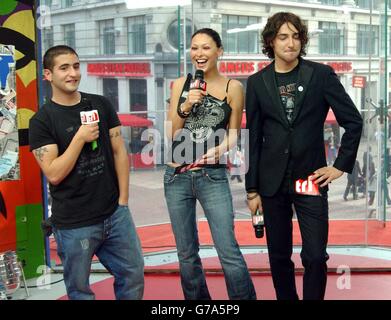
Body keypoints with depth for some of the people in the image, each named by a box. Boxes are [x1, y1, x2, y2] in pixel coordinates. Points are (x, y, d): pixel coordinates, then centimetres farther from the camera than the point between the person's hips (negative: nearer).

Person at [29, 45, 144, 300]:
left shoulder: (101, 105, 5)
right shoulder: (42, 121, -5)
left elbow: (119, 152, 6)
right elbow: (54, 174, -12)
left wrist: (123, 200, 1)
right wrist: (80, 138, -17)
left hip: (115, 214, 3)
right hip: (74, 224, -3)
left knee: (134, 275, 9)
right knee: (79, 290, 10)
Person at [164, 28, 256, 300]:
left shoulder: (232, 87, -1)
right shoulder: (180, 85, 6)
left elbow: (234, 133, 3)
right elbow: (171, 134, 5)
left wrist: (220, 149, -17)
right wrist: (184, 107, -11)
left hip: (212, 176, -3)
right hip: (176, 175, 3)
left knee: (229, 252, -9)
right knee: (187, 253, 12)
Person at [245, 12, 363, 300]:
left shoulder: (321, 74, -1)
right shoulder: (257, 82, 3)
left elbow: (353, 121, 2)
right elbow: (254, 139, 4)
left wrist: (341, 166, -3)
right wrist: (252, 189, 3)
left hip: (310, 178, -2)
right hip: (273, 181, 2)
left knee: (315, 257, -5)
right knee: (279, 255, 10)